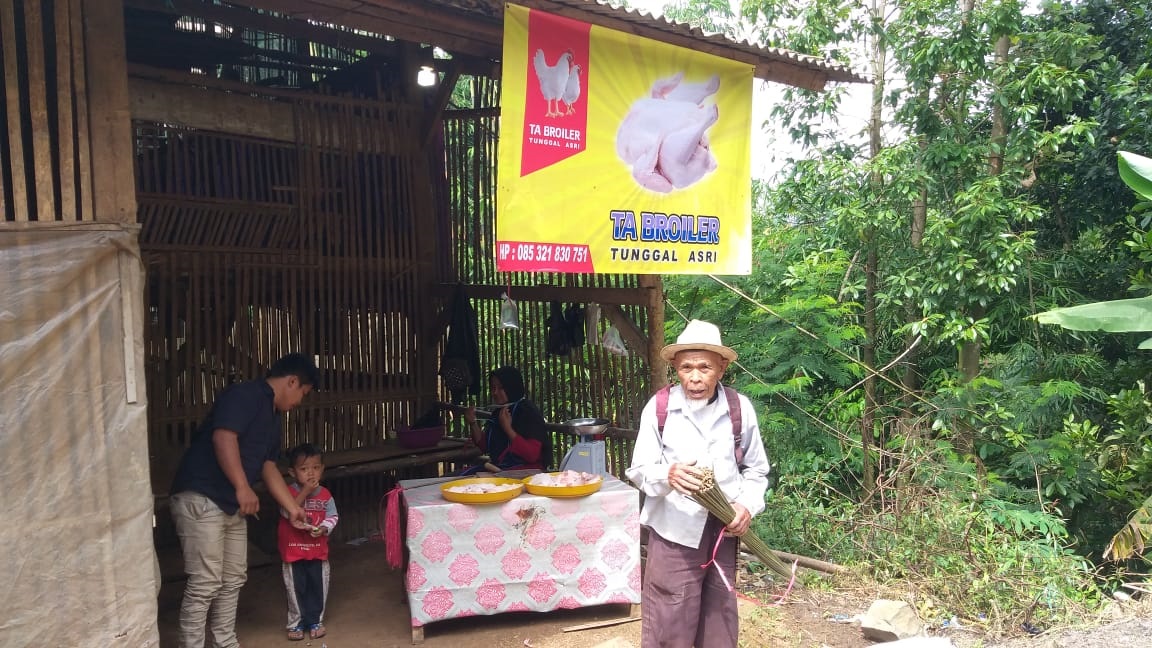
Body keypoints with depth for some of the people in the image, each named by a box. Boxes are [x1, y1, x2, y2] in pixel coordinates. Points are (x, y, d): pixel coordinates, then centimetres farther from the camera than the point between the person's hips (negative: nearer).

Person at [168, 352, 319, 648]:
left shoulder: (272, 418, 17)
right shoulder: (245, 395, -12)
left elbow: (268, 468, 20)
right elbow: (223, 438, -25)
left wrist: (293, 509, 20)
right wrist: (243, 487, -26)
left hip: (231, 504, 10)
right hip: (201, 499, -10)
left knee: (233, 579, 15)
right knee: (205, 584, -7)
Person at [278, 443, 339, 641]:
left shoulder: (325, 495, -2)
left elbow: (333, 516, -1)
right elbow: (289, 512, -26)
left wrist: (322, 529, -20)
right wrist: (305, 491, -29)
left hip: (318, 551, 2)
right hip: (293, 551, -2)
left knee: (317, 587, 11)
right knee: (296, 589, 8)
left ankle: (315, 621, 26)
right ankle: (296, 623, 24)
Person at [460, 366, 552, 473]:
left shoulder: (529, 412, -13)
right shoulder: (498, 412, 9)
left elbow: (532, 455, -21)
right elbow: (484, 446, 17)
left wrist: (508, 428, -25)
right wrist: (473, 423, 1)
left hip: (526, 470, -7)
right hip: (498, 467, 7)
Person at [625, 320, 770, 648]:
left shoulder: (740, 408, -2)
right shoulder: (658, 408, -8)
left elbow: (756, 469, 8)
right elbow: (639, 471, -6)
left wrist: (748, 505, -10)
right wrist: (668, 475, -27)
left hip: (723, 531, 3)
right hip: (674, 532, -2)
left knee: (720, 621, 16)